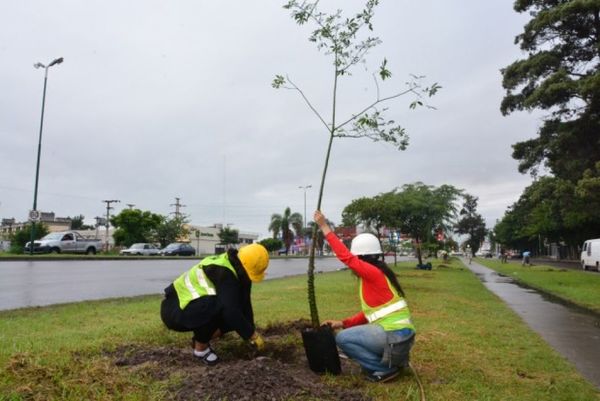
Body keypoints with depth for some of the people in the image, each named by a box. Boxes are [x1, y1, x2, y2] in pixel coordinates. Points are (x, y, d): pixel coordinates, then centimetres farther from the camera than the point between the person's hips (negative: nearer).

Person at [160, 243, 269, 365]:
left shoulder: (237, 271, -3)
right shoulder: (223, 273, -31)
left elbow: (244, 303, 2)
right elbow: (230, 310, -38)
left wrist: (251, 331, -1)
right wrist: (253, 335, -28)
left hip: (193, 307, 9)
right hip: (174, 310, -9)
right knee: (217, 306, -35)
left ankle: (200, 338, 11)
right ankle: (200, 347, -11)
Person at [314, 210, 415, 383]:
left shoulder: (374, 273, -15)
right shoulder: (374, 277, 13)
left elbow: (346, 257, -22)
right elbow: (369, 314, 16)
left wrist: (324, 227, -18)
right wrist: (343, 323, 10)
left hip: (394, 336, -10)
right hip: (400, 334, 10)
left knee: (343, 338, -5)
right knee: (349, 332, 25)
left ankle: (385, 368, -1)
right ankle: (394, 359, 16)